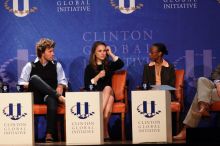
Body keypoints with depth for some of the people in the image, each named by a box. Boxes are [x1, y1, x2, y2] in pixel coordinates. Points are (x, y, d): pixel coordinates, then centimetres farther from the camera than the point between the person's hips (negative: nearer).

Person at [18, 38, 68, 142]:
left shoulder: (56, 65, 14)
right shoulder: (30, 66, 10)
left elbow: (62, 82, 10)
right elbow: (22, 83, 5)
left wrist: (59, 89, -11)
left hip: (49, 96, 0)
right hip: (35, 96, 0)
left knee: (52, 101, -39)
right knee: (34, 78, -30)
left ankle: (49, 134, -40)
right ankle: (58, 96, -35)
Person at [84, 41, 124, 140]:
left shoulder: (109, 65, 14)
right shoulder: (89, 68, 8)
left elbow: (121, 64, -9)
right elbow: (87, 86, -3)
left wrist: (111, 54, -3)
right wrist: (98, 76, -13)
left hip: (107, 94, 2)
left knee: (108, 88, -33)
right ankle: (105, 131, -41)